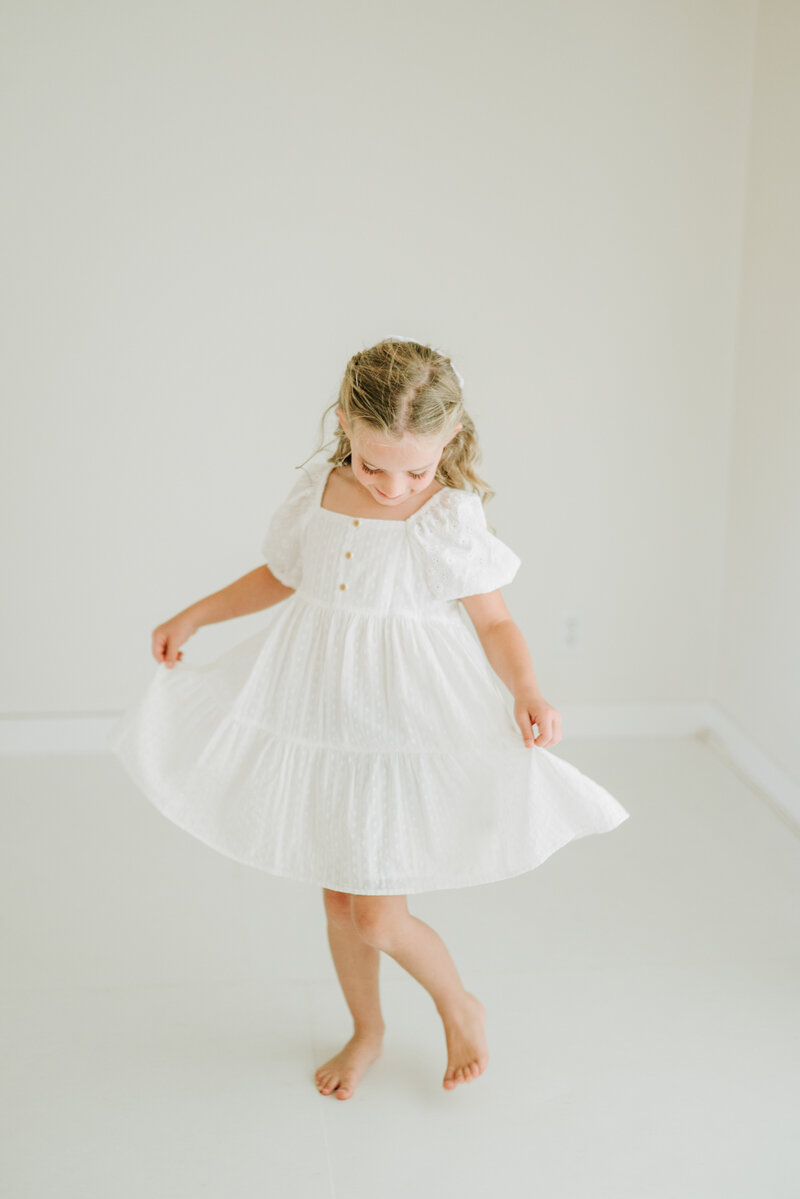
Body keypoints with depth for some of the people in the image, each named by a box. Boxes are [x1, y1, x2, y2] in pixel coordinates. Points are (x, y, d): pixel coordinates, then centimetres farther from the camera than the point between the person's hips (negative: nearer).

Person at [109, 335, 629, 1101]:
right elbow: (282, 577, 16)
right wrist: (194, 615, 14)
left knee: (376, 917, -3)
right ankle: (366, 1030, 42)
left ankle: (460, 1007, 29)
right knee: (337, 897, 17)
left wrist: (526, 690, -25)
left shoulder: (454, 520, -14)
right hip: (322, 722, 5)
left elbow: (494, 623, -8)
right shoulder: (316, 494, -1)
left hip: (409, 732, -5)